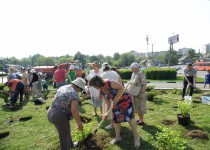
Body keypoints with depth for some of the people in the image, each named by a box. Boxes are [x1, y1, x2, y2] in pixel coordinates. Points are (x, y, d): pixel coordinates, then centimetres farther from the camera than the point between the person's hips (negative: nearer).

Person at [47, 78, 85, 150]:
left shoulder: (62, 87, 11)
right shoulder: (74, 94, -14)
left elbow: (55, 98, 19)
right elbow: (74, 110, -21)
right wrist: (79, 123, -12)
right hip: (59, 116, -9)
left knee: (66, 130, 29)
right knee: (64, 136, 10)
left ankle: (70, 144, 50)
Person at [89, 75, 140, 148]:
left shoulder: (110, 82, -26)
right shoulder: (101, 92, -3)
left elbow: (122, 88, -28)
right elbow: (108, 103, 3)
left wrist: (115, 100, -27)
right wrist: (106, 113, -5)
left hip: (125, 99, -7)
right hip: (116, 103, 7)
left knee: (129, 118, -12)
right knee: (116, 120, 8)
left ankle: (136, 136, 9)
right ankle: (118, 137, 30)